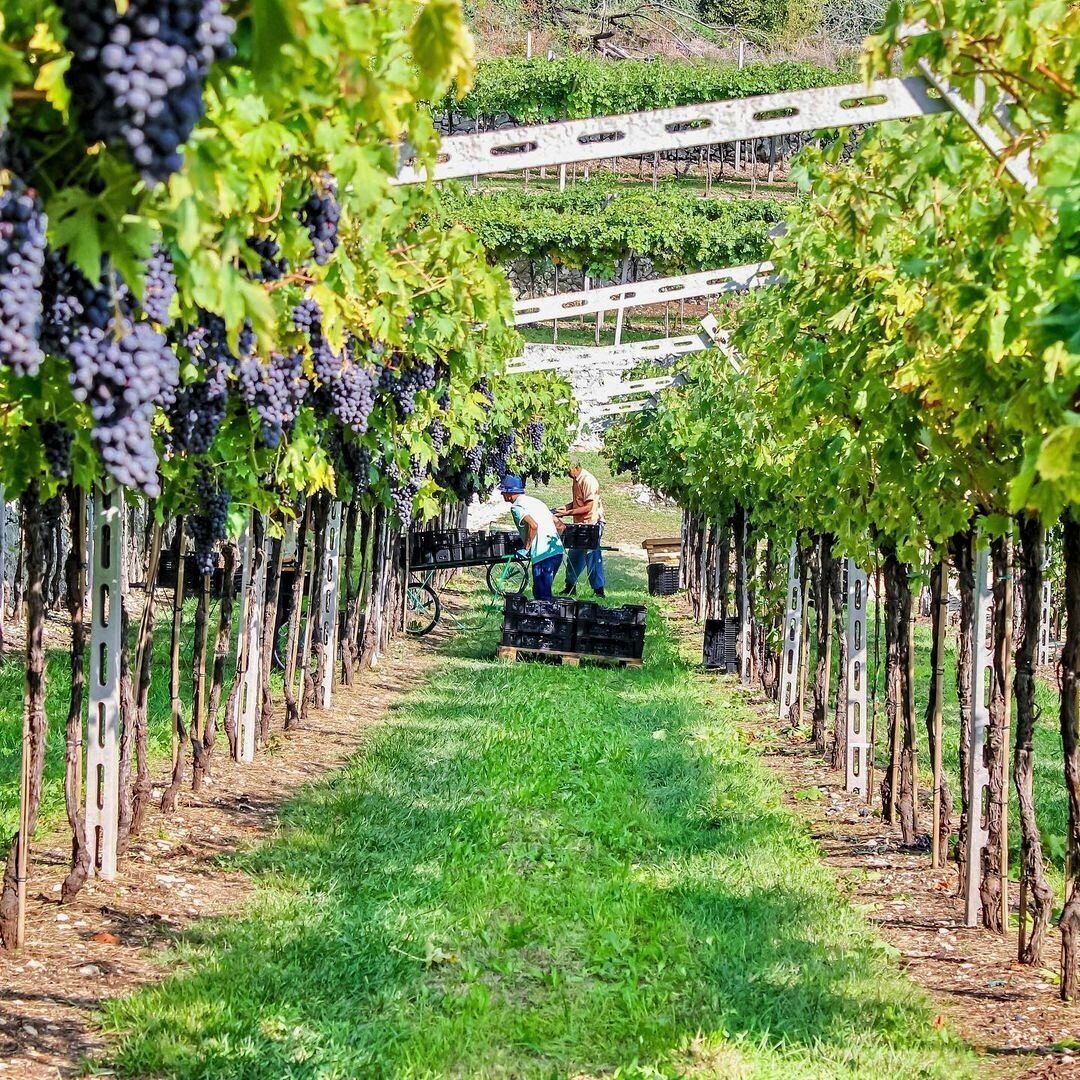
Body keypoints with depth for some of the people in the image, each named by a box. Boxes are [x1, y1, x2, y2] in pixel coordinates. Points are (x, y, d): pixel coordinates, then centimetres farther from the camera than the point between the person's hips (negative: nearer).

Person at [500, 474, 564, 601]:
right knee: (544, 591, 20)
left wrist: (525, 548, -13)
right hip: (557, 551, 9)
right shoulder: (534, 501, 21)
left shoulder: (516, 507, -5)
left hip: (543, 555, -9)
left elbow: (533, 525, -23)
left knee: (542, 594, -3)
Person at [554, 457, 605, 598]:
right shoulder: (576, 480, 10)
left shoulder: (588, 481, -19)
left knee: (592, 558, -5)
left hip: (591, 524, -10)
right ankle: (570, 587, 24)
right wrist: (565, 507, 3)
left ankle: (599, 590, 0)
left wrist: (567, 513, -21)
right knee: (573, 557, 14)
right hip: (580, 524, 10)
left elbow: (588, 507, -22)